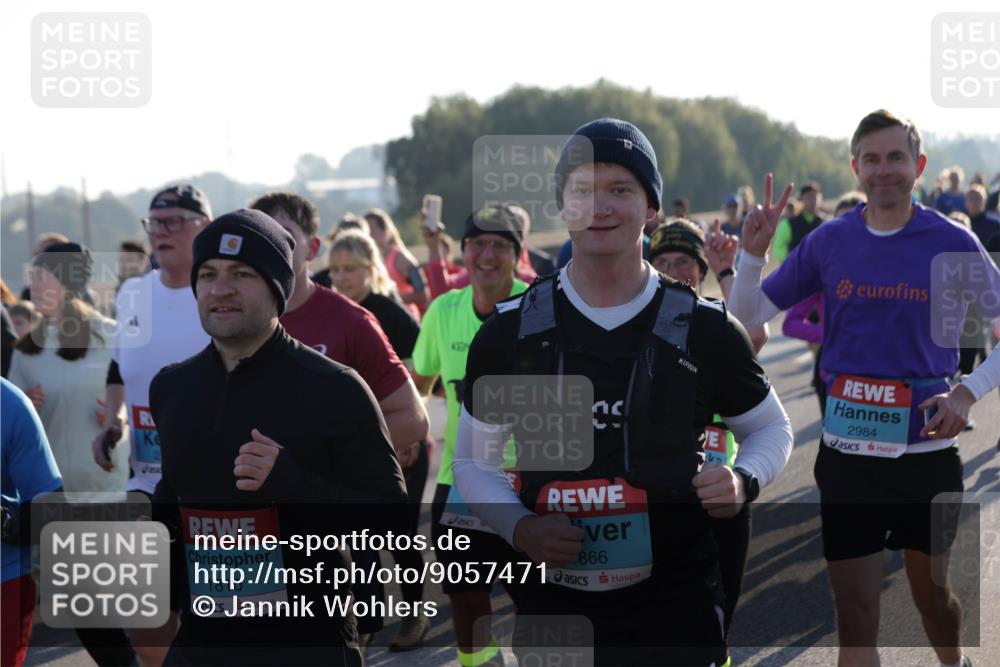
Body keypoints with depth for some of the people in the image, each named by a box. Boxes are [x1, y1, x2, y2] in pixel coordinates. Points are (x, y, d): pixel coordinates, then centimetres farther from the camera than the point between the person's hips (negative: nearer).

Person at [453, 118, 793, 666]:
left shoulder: (703, 330, -1)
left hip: (677, 610, -1)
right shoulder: (509, 334, 1)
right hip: (553, 607, 1)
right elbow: (474, 460, 9)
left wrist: (743, 481, -10)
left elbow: (770, 428, 12)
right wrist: (519, 527, -11)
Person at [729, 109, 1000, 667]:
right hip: (847, 450, 1)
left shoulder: (955, 243, -6)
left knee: (932, 590, 17)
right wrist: (753, 253, -14)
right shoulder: (828, 242, -1)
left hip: (927, 448, -1)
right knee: (855, 612, 3)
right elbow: (749, 318, 3)